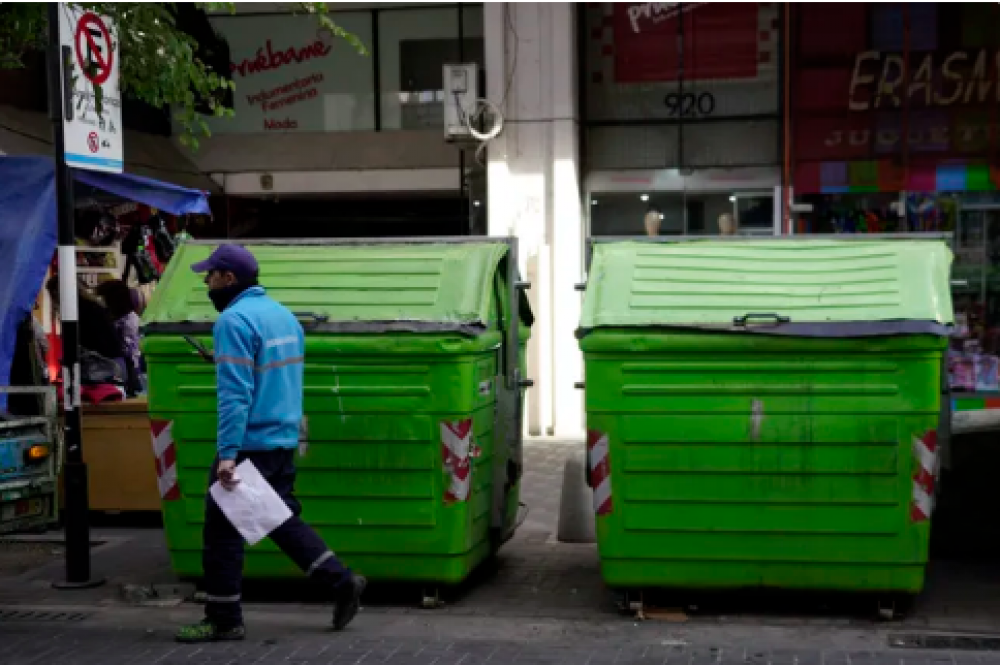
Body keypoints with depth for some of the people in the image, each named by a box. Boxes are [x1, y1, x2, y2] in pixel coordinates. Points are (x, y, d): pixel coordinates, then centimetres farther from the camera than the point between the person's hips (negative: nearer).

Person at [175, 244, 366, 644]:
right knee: (283, 520, 19)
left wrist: (228, 454, -24)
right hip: (283, 442, 9)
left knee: (222, 530, 2)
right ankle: (342, 582, 13)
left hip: (250, 444, -9)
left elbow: (234, 394, -22)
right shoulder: (283, 315, 13)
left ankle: (224, 621, 9)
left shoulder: (235, 320, -15)